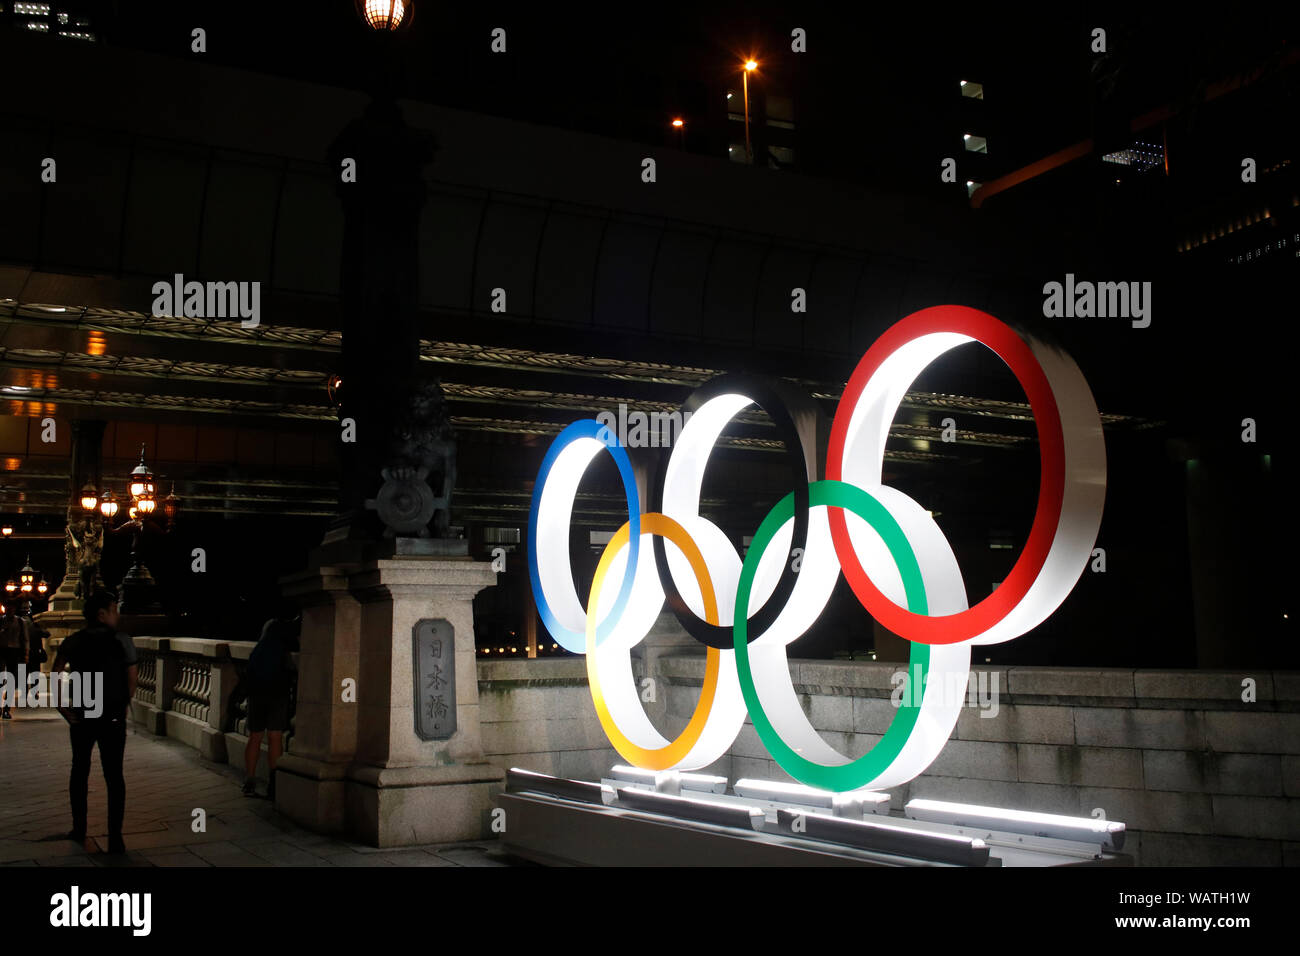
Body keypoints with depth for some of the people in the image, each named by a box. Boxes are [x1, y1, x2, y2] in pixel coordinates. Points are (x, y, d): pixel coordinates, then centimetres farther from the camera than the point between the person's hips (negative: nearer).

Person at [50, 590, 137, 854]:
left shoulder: (73, 641, 3)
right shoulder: (122, 641, -5)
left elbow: (55, 674, -6)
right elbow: (131, 680, -7)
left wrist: (63, 708, -2)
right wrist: (124, 706, 6)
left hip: (81, 716, 3)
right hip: (113, 718, -3)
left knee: (80, 771, 19)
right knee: (114, 775, 1)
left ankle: (79, 829, 28)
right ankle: (115, 838, -2)